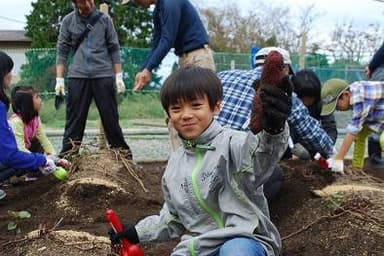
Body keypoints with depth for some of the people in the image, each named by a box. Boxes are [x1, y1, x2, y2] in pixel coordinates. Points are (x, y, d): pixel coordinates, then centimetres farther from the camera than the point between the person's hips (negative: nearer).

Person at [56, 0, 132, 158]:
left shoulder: (104, 19, 5)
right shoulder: (68, 21, 6)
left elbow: (114, 49, 7)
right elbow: (62, 51, 7)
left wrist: (118, 76, 2)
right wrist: (59, 79, 1)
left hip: (103, 76, 0)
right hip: (77, 76, 1)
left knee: (111, 118, 4)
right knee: (74, 119, 3)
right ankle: (67, 155, 11)